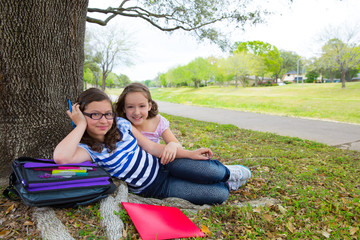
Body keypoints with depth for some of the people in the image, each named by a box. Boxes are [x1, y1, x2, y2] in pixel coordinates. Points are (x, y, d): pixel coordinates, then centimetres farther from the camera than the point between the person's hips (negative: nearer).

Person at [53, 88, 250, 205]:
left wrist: (190, 154, 0)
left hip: (163, 165, 4)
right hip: (156, 188, -3)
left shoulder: (121, 124, -4)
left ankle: (225, 172, 28)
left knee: (217, 174, -10)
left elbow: (151, 147, 1)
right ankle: (226, 185, 29)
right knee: (218, 195, -9)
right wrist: (81, 125, -27)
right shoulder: (87, 149, -15)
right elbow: (60, 157, -39)